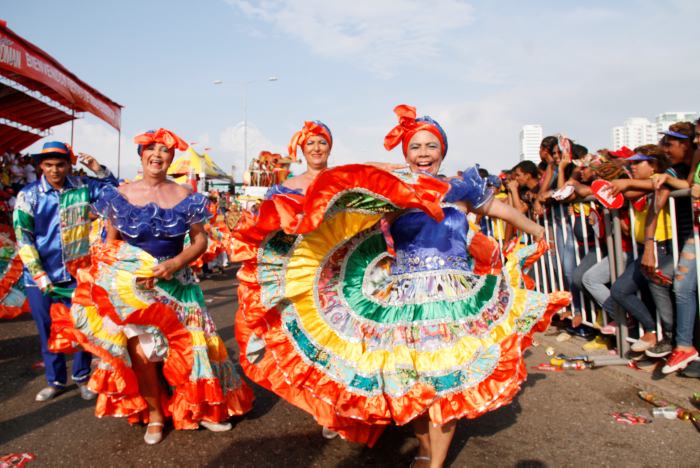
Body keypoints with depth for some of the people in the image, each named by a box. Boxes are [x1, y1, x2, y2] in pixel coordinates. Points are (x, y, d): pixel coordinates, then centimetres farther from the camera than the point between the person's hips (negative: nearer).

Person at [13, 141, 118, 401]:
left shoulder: (83, 187, 0)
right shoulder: (28, 195, -3)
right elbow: (23, 238, -6)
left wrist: (98, 169, -7)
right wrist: (40, 277, -12)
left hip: (76, 273, 0)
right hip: (40, 277, 0)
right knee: (48, 331, 11)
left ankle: (82, 377, 23)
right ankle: (55, 380, 28)